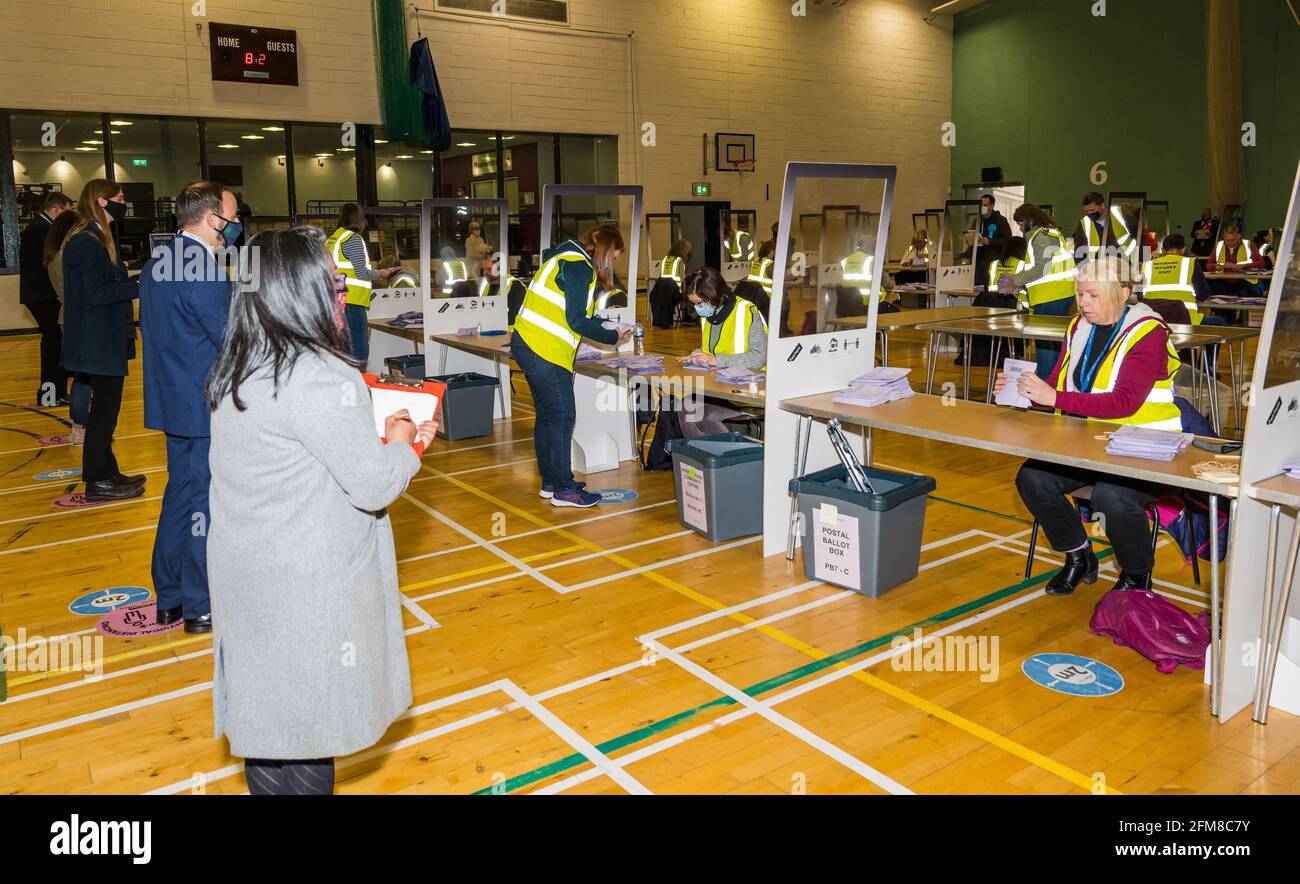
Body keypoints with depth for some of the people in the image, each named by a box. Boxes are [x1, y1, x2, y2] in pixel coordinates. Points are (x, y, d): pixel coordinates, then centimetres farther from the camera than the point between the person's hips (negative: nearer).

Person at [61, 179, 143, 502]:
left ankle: (107, 472, 27)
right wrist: (139, 285, -20)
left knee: (105, 408, 16)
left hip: (104, 340, 10)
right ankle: (98, 482, 8)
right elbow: (95, 293, -22)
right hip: (98, 341, -10)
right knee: (104, 409, -2)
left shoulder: (98, 239, 16)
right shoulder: (85, 242, -17)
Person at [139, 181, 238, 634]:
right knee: (208, 503, 2)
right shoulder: (206, 271, -21)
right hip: (209, 406, -9)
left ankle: (169, 600, 29)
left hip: (171, 399, 9)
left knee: (180, 495, 18)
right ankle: (201, 607, 14)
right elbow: (232, 340, -19)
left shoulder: (155, 264, 9)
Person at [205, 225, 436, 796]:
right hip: (305, 588, -8)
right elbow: (374, 485, -21)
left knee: (266, 709, 22)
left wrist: (378, 434, 9)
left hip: (248, 573, 8)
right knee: (306, 725, 10)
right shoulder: (321, 376, -23)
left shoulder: (236, 369, 4)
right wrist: (401, 444, -3)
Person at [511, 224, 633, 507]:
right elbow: (576, 321, -17)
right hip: (544, 352, -11)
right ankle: (563, 489, 2)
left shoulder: (566, 258, 18)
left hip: (528, 345, 11)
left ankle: (550, 482, 24)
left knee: (547, 415, 15)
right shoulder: (579, 267, -13)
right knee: (562, 416, -5)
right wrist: (612, 337, -6)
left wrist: (606, 326, 17)